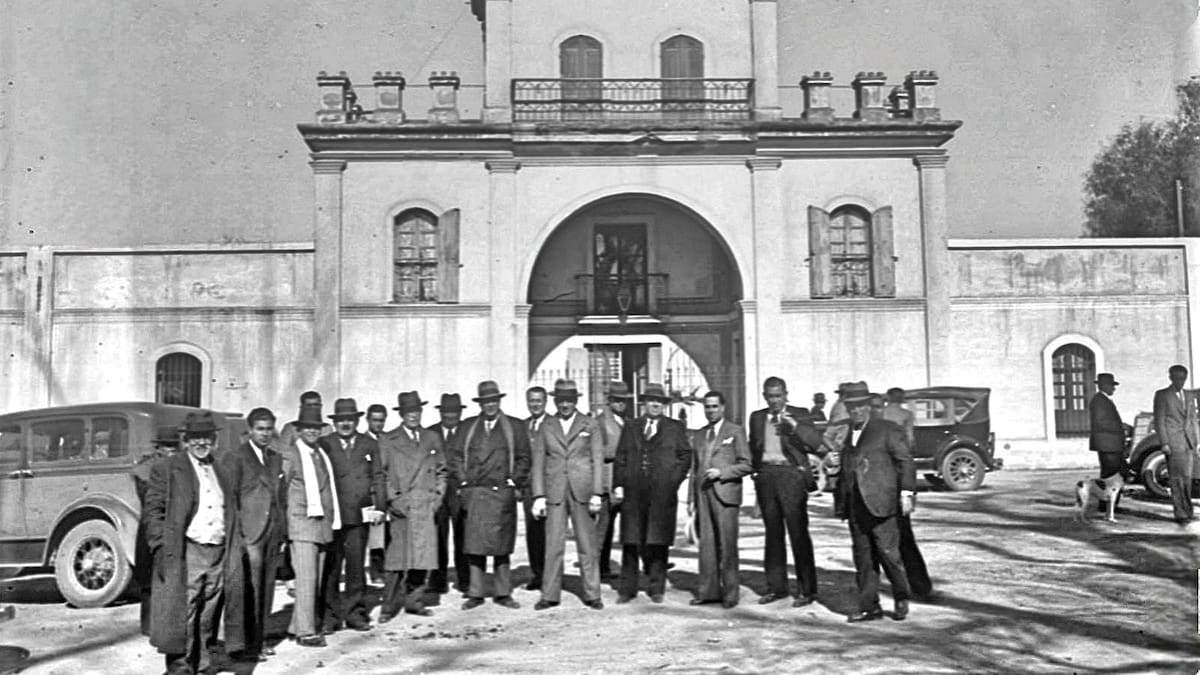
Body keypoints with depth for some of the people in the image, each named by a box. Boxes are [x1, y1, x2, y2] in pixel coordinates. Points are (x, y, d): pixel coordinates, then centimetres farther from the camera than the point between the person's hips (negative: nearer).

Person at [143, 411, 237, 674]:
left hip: (218, 555, 5)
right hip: (183, 555, -5)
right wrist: (161, 549, -12)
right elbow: (153, 510, -4)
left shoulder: (222, 473, 18)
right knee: (181, 616, -5)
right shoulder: (167, 468, 2)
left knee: (207, 617, 11)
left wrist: (231, 551, 12)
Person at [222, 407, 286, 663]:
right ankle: (238, 645, 2)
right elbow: (229, 498, -8)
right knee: (243, 591, -5)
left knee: (264, 591, 11)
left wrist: (282, 534, 14)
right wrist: (237, 534, -13)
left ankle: (257, 640, 21)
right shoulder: (235, 457, -5)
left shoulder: (275, 459, 17)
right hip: (247, 535, -7)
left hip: (271, 535, 7)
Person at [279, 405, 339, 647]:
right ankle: (306, 632, -4)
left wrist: (331, 519, 14)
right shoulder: (289, 455, -4)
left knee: (315, 580, 9)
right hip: (302, 523, -7)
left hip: (324, 524, 7)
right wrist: (282, 523, -7)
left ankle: (296, 627, 18)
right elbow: (280, 489, -6)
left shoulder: (322, 454, 16)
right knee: (306, 579, -9)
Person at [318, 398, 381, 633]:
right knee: (331, 567, 0)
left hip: (360, 515, 2)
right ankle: (329, 616, 9)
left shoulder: (370, 445, 11)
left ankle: (355, 613, 17)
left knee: (357, 565, 7)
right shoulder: (324, 445, 4)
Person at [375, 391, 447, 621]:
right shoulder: (388, 441, 5)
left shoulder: (432, 438, 14)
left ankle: (414, 600, 15)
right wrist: (390, 501, -2)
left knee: (424, 555, 2)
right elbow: (380, 474, 6)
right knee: (399, 557, -8)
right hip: (401, 505, -3)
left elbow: (441, 471, 18)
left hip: (428, 505, 3)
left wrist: (438, 496, 7)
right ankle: (388, 606, 2)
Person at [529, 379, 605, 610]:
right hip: (554, 492, 1)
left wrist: (596, 494, -5)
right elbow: (538, 463, 7)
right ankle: (550, 595, 9)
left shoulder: (590, 425, 6)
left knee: (587, 545, 3)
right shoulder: (545, 427, 8)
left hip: (582, 491, 0)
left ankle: (592, 595, 11)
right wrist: (538, 496, -2)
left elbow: (597, 460, 3)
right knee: (553, 545, 0)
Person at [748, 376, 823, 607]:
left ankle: (806, 589, 0)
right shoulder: (757, 417, 13)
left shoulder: (799, 415, 2)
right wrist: (756, 471, 8)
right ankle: (776, 586, 18)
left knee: (798, 532, -6)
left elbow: (817, 444, -8)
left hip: (791, 474, -4)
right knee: (773, 532, 9)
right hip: (766, 476, 4)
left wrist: (795, 426, -20)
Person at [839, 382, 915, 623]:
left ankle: (901, 598, 17)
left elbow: (905, 461, -1)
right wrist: (842, 502, 14)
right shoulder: (845, 434, 17)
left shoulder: (887, 430, 1)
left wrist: (907, 493, -9)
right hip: (855, 505, 5)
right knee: (863, 557, 6)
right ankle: (869, 607, 12)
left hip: (880, 503, -5)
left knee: (888, 552, -5)